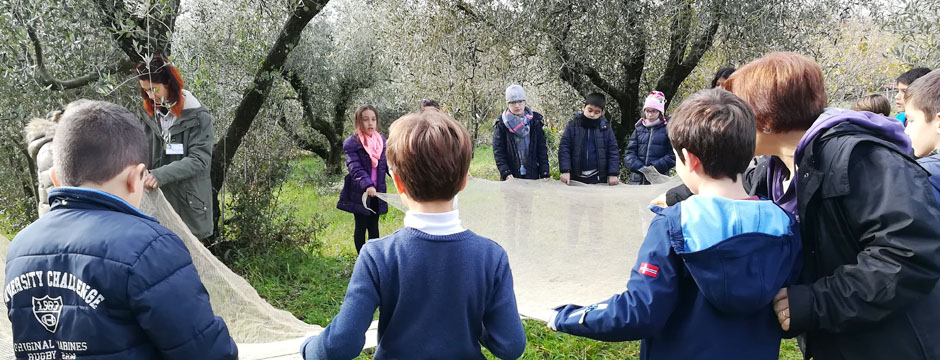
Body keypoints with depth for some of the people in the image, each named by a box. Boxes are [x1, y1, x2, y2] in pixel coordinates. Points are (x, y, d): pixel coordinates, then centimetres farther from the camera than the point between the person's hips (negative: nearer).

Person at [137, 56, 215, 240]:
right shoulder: (152, 116, 7)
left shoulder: (197, 116, -8)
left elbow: (199, 159, -16)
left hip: (189, 202, -4)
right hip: (158, 200, 4)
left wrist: (160, 175, -26)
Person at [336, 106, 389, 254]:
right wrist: (367, 185, -38)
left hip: (377, 193, 4)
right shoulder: (352, 143, -12)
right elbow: (355, 168, -22)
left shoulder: (381, 141, 4)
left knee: (374, 226, 14)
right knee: (361, 226, 8)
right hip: (359, 193, -4)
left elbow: (388, 164, 6)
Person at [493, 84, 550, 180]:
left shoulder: (535, 121, 7)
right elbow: (498, 151, -4)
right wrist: (506, 173, -15)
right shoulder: (501, 124, 1)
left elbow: (542, 149, 5)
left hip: (533, 176, 2)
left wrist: (545, 174, -3)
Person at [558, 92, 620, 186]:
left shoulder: (605, 128, 2)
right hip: (576, 177, 0)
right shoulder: (572, 125, -1)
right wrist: (565, 171, -13)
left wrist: (613, 174, -7)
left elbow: (613, 151, 2)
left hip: (598, 178, 0)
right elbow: (564, 148, -3)